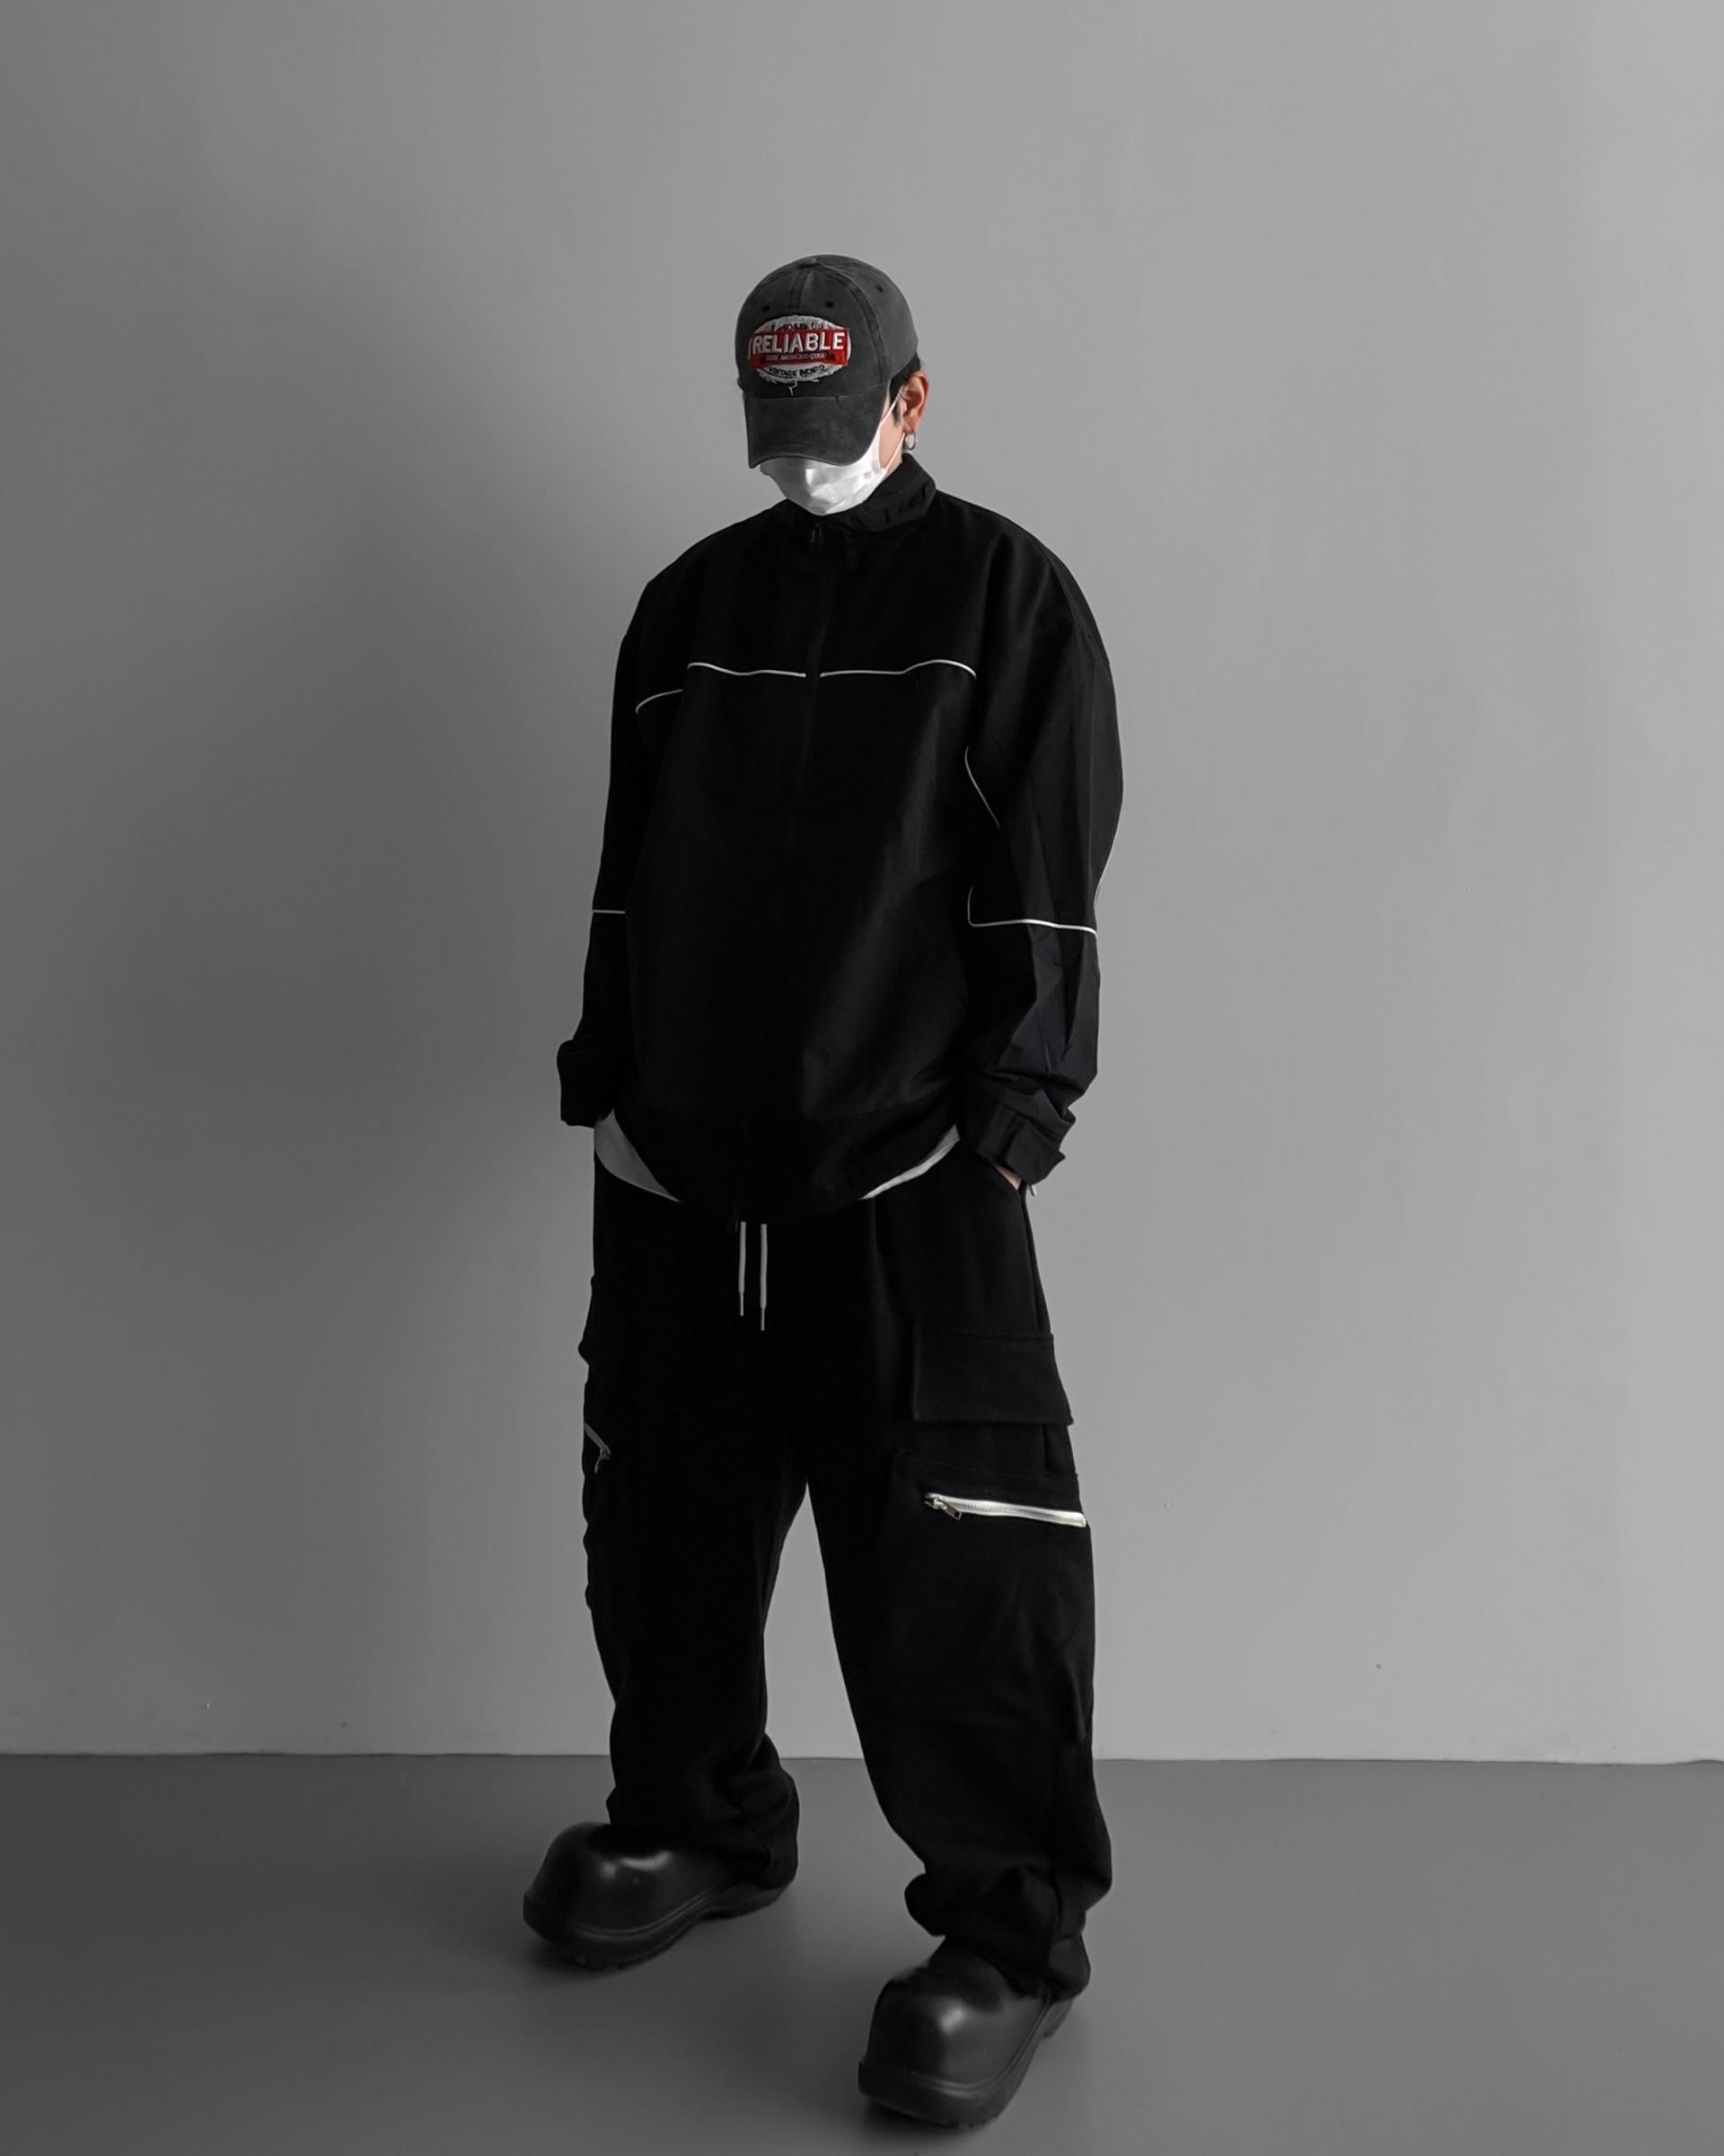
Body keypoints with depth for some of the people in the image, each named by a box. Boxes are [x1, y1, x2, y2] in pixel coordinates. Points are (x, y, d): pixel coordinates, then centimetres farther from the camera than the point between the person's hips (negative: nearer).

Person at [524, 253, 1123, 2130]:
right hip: (683, 1163, 6)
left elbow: (1051, 882, -4)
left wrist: (1009, 1117, -11)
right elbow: (625, 868, 18)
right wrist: (607, 1082, 12)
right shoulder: (686, 603, 16)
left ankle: (1012, 1924, 8)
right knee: (666, 1521, 14)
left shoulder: (1004, 592, 2)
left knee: (944, 1556, -7)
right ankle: (698, 1824, 35)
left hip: (905, 1170, -5)